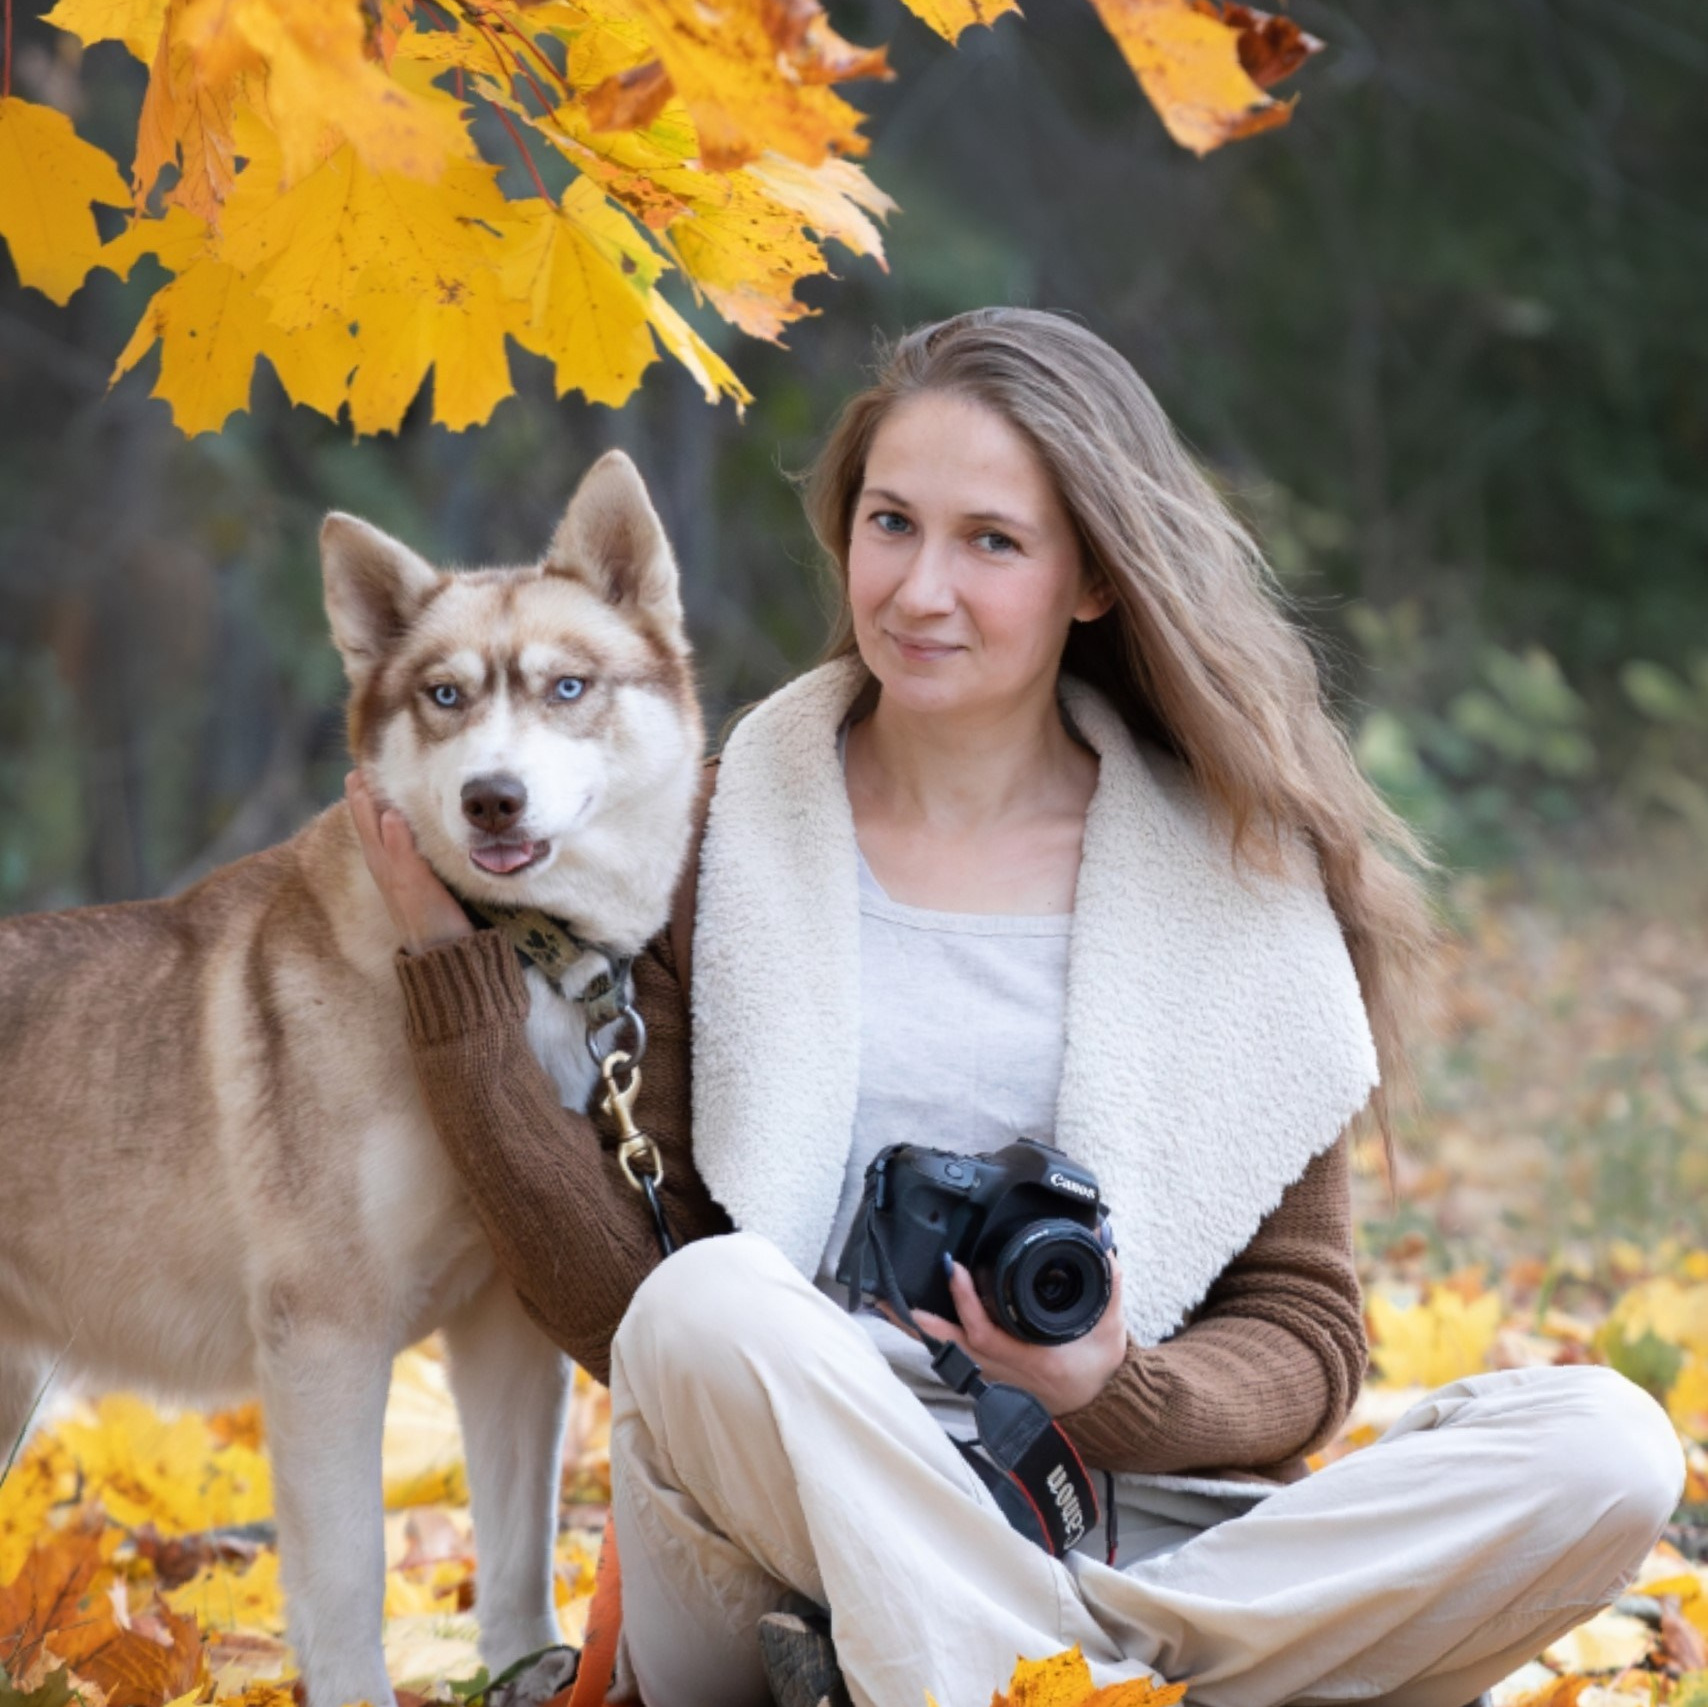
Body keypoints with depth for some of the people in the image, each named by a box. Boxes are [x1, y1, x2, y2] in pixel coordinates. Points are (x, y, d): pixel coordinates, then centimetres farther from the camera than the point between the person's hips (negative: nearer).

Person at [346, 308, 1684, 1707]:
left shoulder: (1232, 875, 6)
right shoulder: (718, 848, 5)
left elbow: (1304, 1335, 6)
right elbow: (621, 1314, 1)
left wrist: (1116, 1392, -15)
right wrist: (459, 974, -6)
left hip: (1129, 1535, 2)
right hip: (781, 1541, -1)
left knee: (1607, 1448, -23)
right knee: (717, 1304, -34)